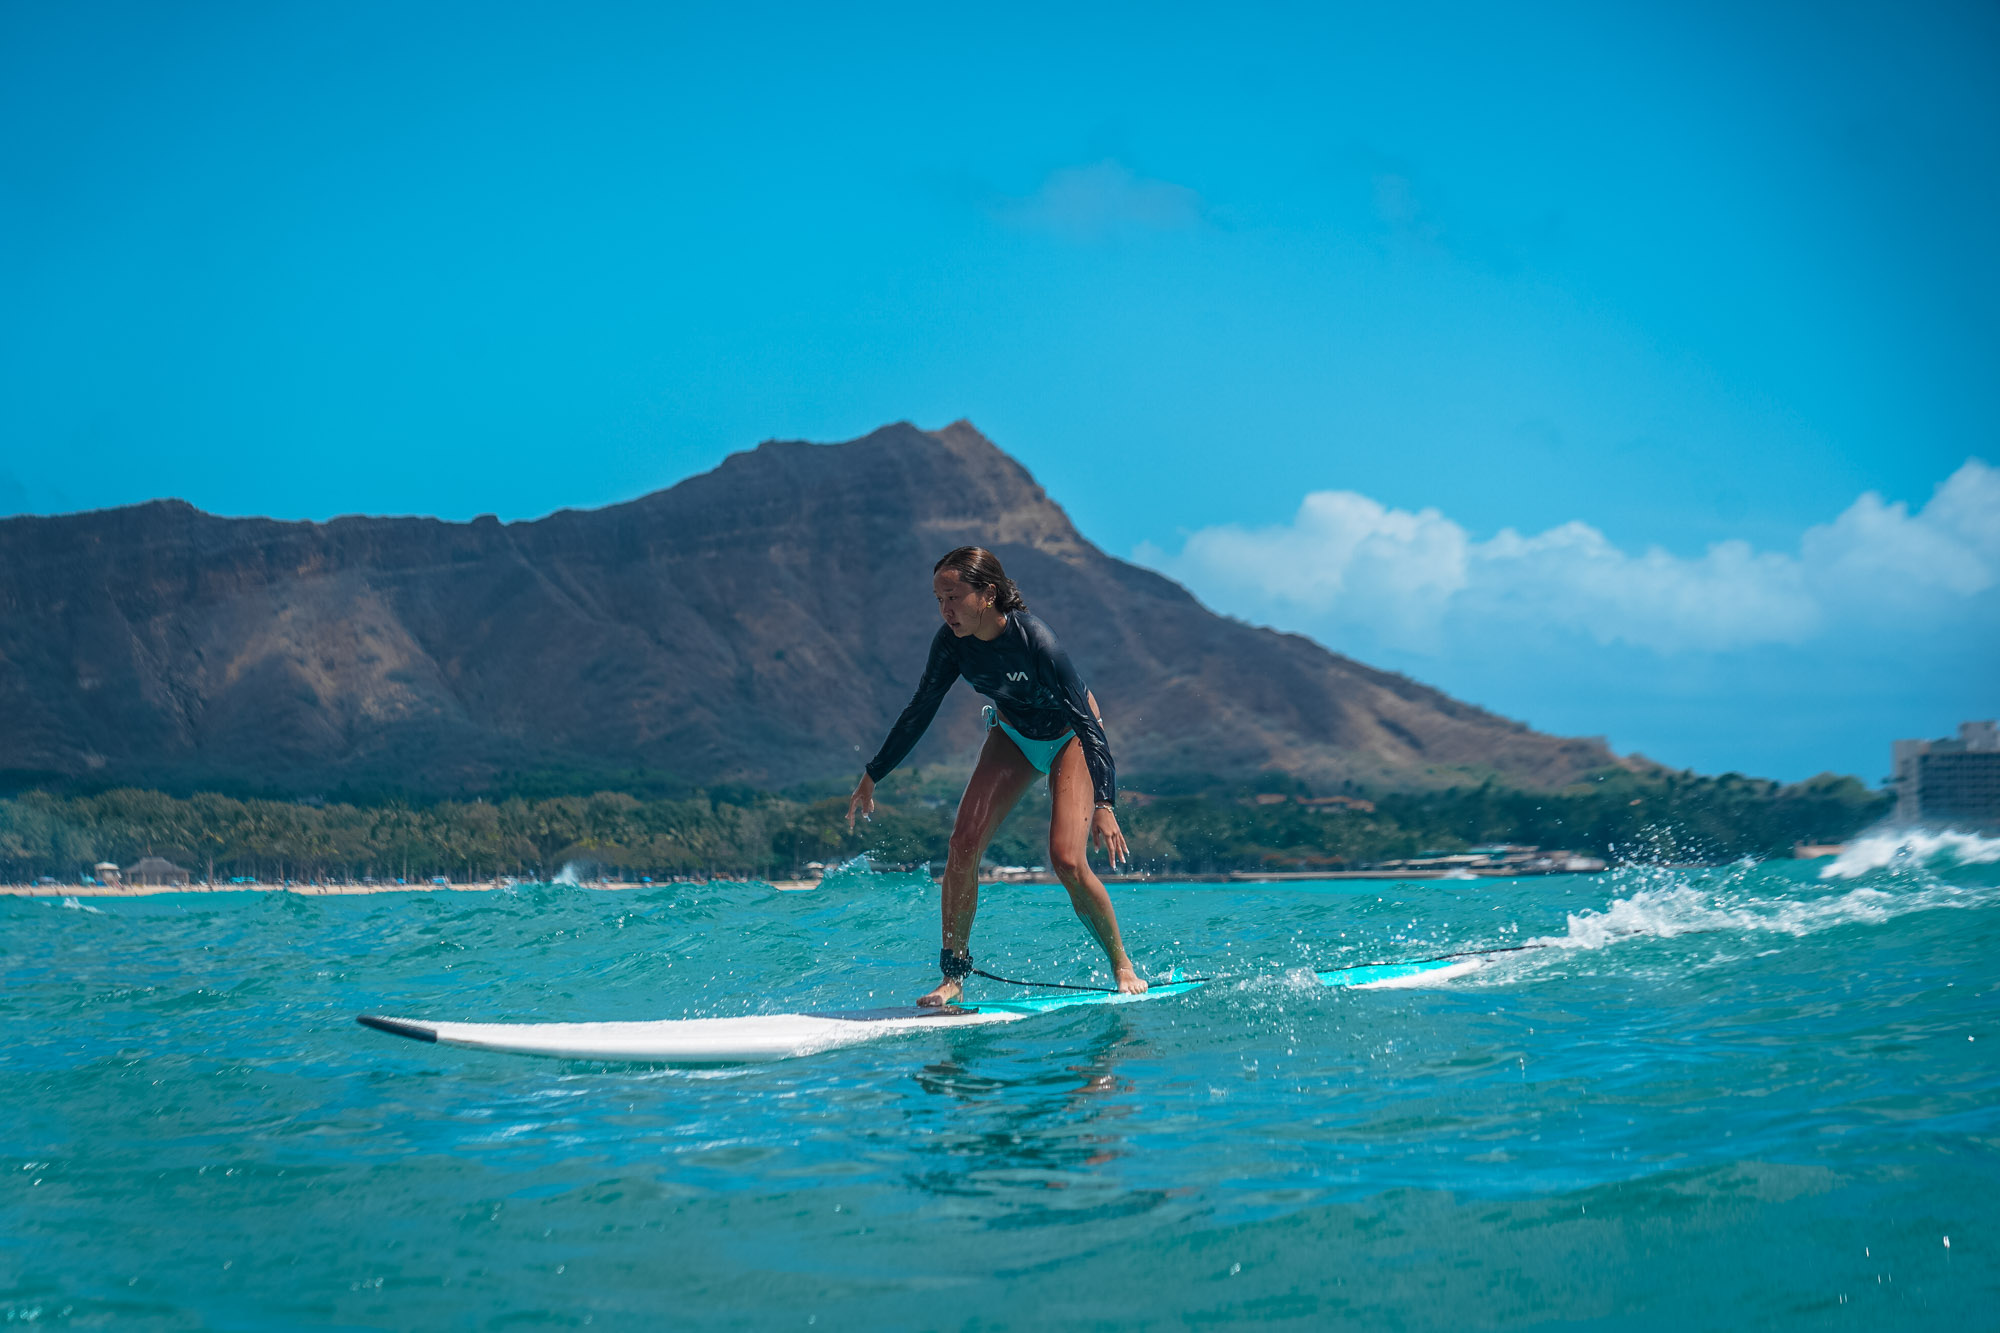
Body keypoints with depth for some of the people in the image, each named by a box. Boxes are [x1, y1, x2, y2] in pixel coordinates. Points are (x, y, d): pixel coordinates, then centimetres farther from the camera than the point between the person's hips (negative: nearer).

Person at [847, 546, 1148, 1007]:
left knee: (1066, 860, -19)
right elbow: (919, 711, -6)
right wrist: (871, 777, -1)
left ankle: (1122, 965, 3)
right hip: (1012, 734, 5)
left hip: (1069, 738, -5)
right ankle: (953, 978, 0)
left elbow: (1088, 721, -36)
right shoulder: (952, 641, -20)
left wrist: (1104, 804, -46)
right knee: (963, 845, -11)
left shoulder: (1035, 641, -36)